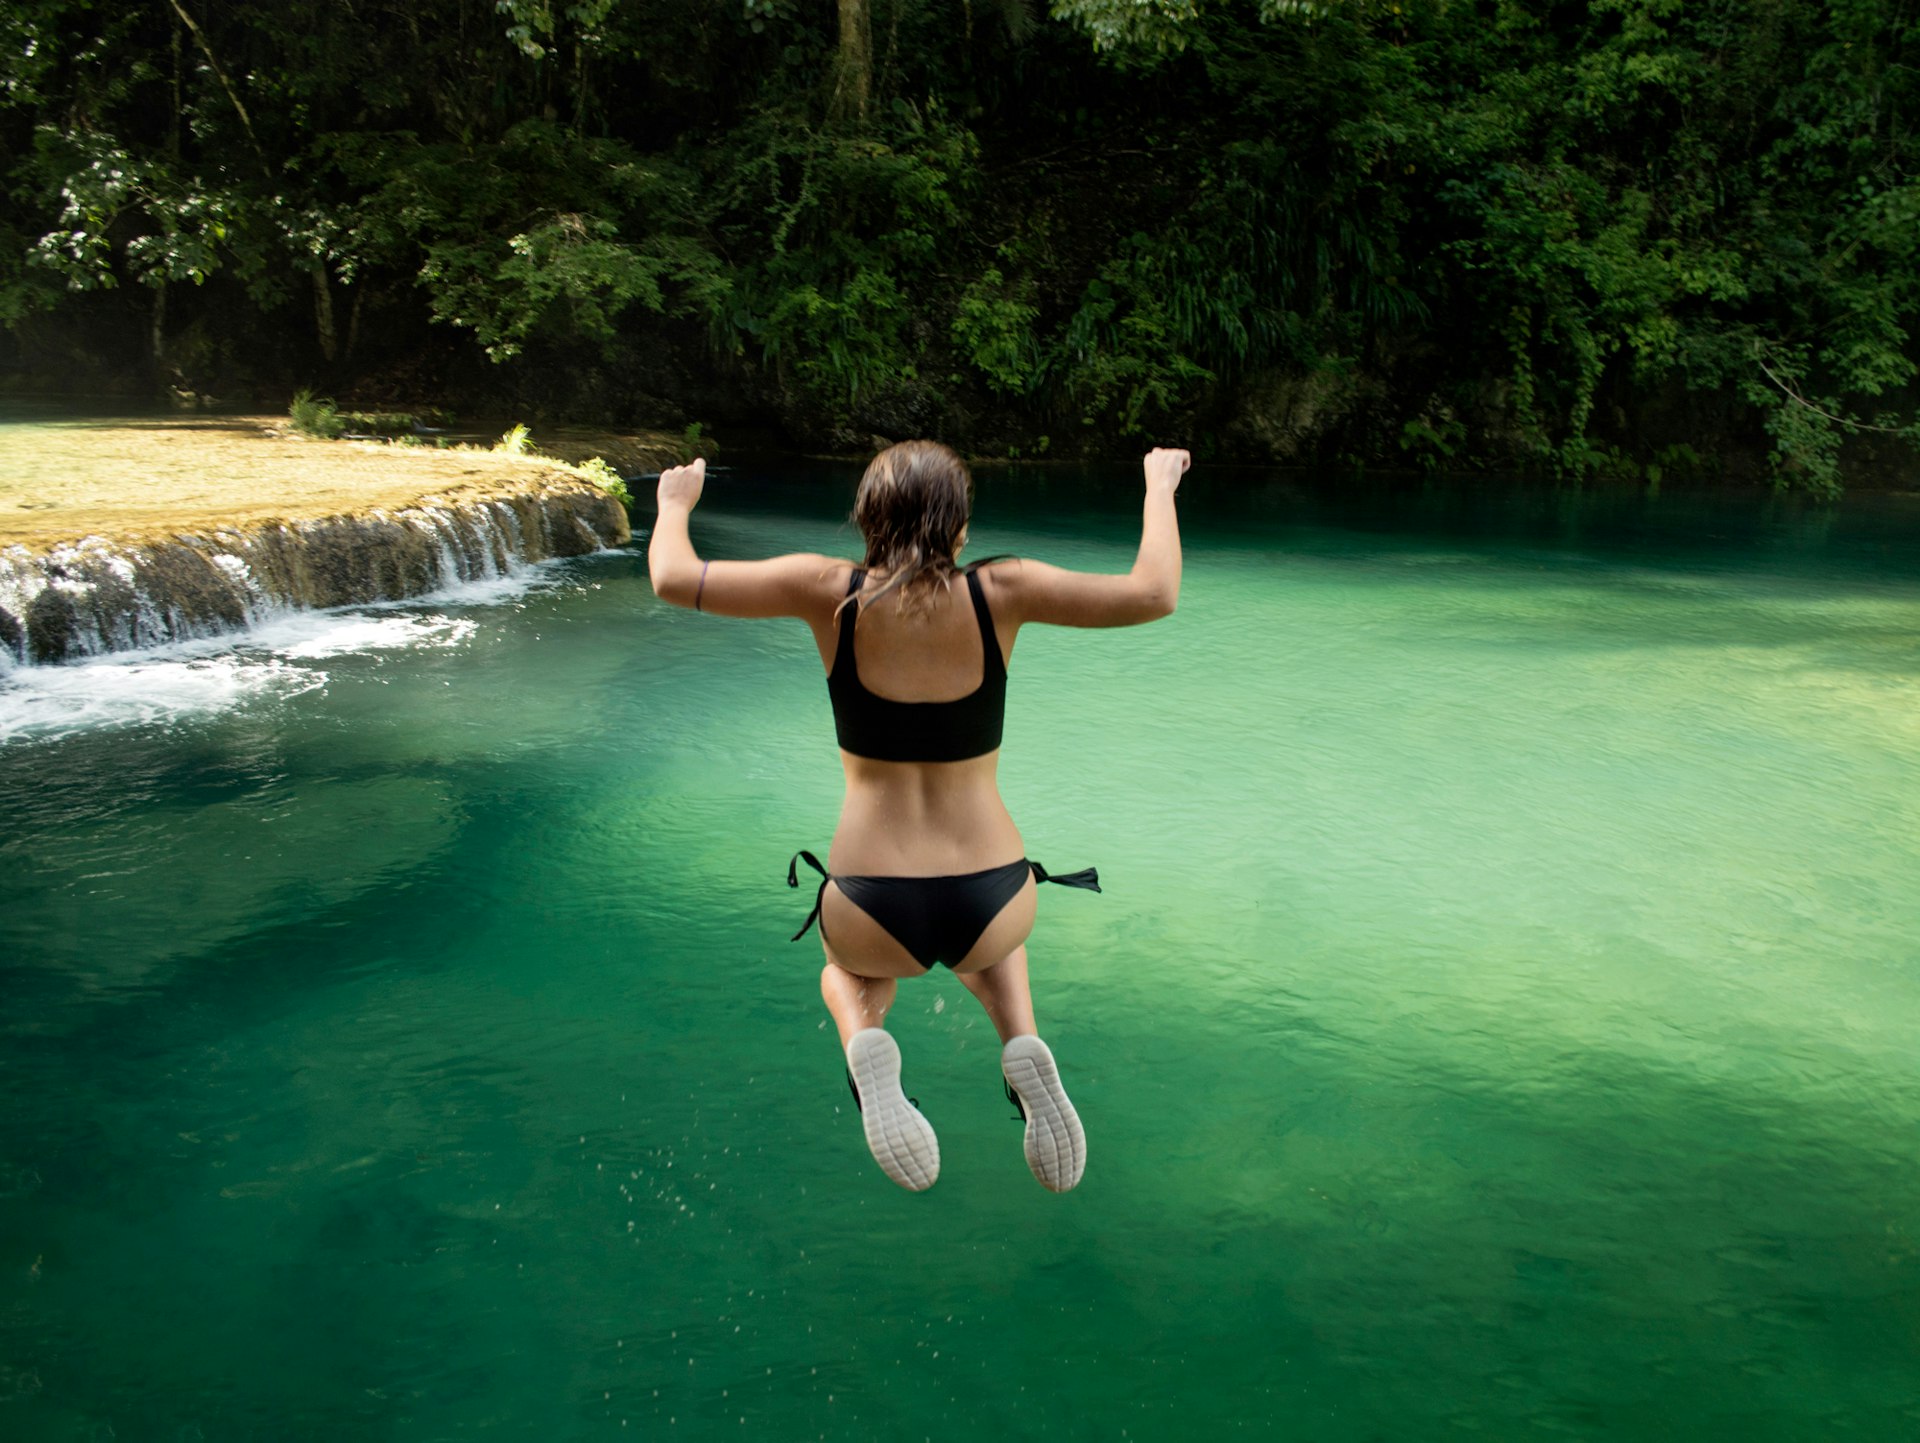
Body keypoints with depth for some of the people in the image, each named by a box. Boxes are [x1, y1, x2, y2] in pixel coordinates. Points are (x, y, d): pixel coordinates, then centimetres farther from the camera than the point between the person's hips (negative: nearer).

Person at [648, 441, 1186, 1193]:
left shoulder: (831, 592, -7)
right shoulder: (999, 592, -7)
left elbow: (674, 579, -2)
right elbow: (1154, 594, -3)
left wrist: (675, 503, 18)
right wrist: (1160, 488, 13)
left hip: (875, 912, -1)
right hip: (992, 903, 1)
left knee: (850, 969, 37)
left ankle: (865, 1043, 1)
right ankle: (1023, 1048, 7)